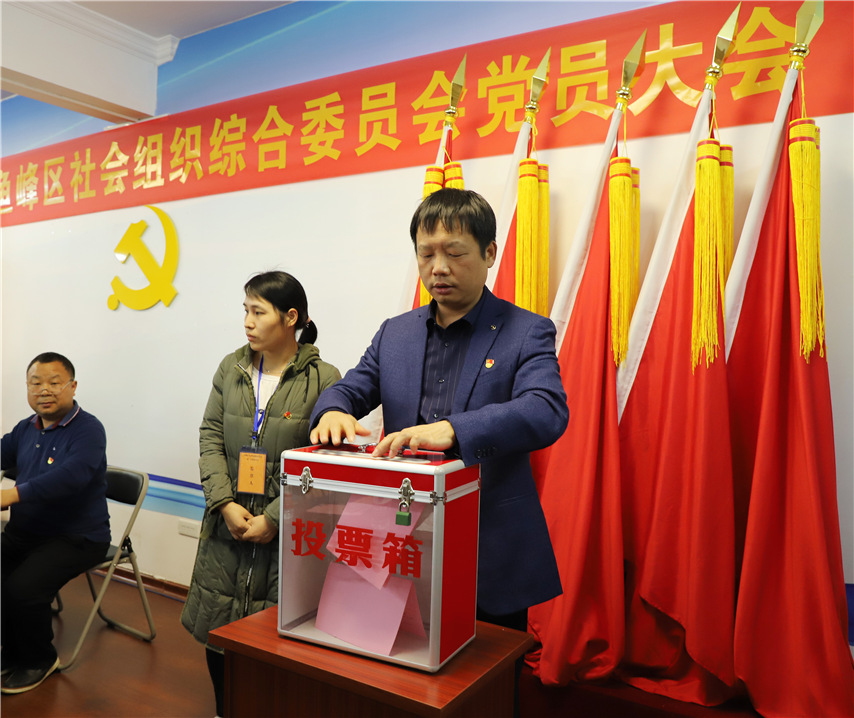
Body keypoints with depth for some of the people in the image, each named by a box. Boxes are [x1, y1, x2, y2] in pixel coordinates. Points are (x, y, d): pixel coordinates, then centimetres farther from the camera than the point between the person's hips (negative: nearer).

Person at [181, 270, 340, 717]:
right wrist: (225, 503, -7)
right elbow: (210, 438, 5)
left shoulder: (324, 379, -10)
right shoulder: (231, 369, 6)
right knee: (216, 631, 15)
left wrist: (274, 519, -14)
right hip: (227, 527, 5)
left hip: (286, 534, -4)